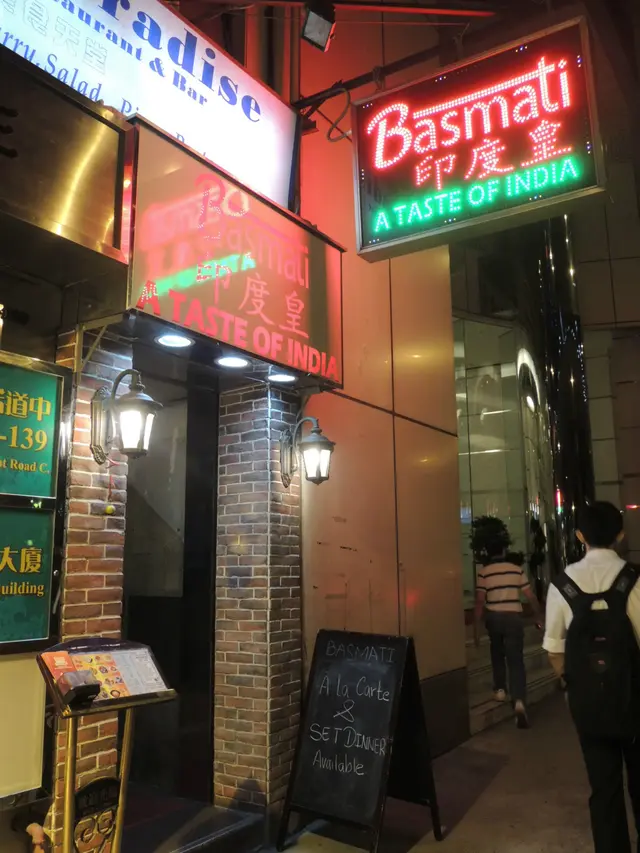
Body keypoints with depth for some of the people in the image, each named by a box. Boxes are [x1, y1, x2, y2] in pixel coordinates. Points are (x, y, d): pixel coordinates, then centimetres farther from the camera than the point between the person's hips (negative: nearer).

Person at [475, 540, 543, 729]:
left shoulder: (484, 572, -2)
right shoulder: (517, 569, 3)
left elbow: (480, 601, -7)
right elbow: (531, 596, 4)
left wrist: (477, 626, -2)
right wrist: (539, 616, 16)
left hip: (494, 617, 0)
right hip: (514, 617, 0)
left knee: (497, 654, 25)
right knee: (516, 660, 0)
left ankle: (500, 690, 27)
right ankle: (519, 701, -14)